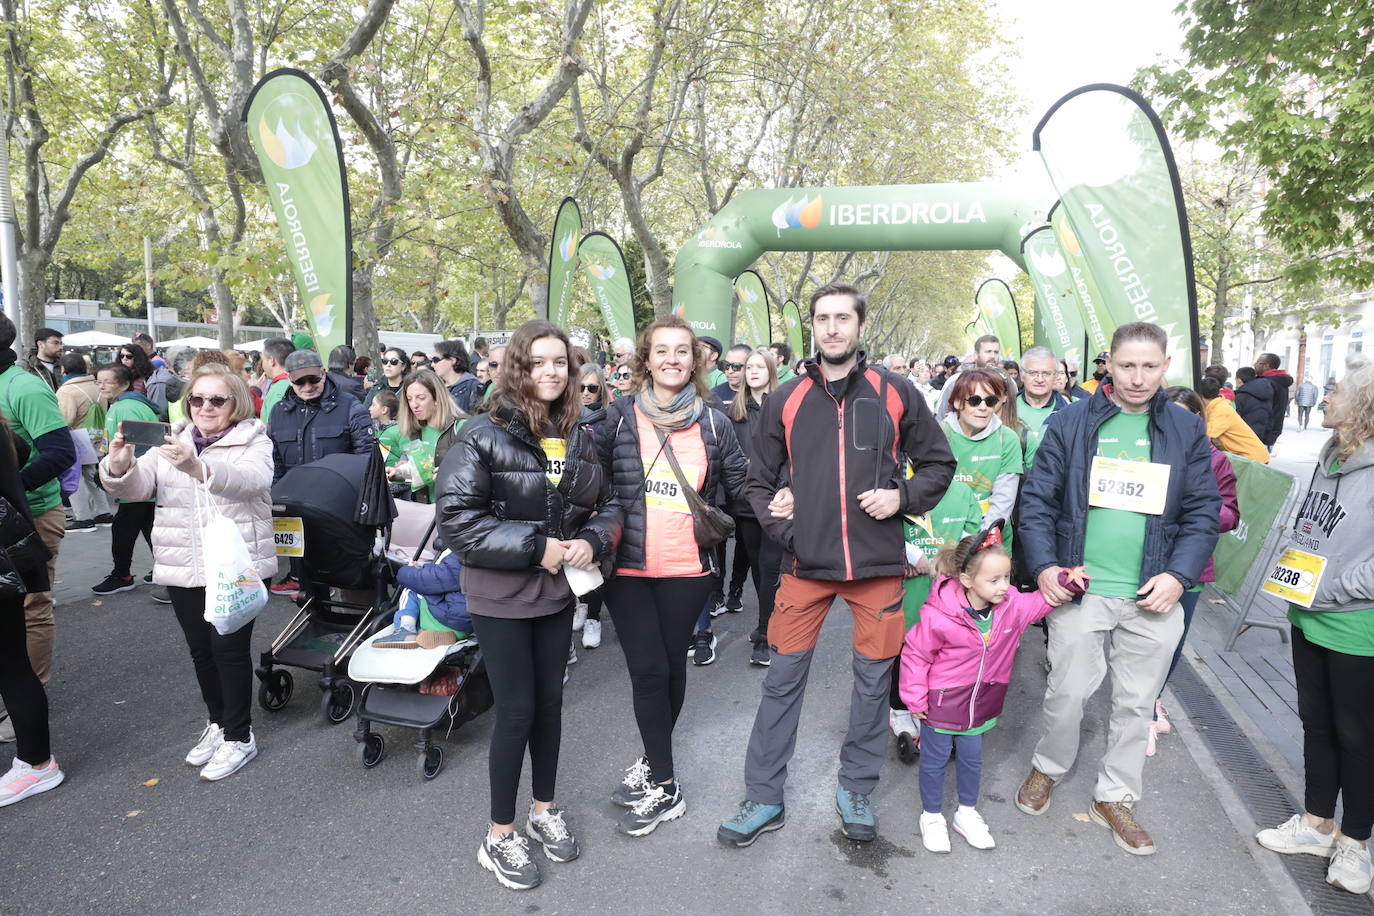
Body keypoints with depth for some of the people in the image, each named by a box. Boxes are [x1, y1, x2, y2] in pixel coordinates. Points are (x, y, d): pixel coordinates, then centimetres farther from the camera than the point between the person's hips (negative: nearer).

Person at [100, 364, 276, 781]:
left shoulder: (253, 442, -5)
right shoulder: (170, 442, 10)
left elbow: (249, 480, -27)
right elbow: (136, 487, -4)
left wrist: (199, 469, -46)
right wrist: (119, 467, -27)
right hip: (183, 567, 5)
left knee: (229, 646, -5)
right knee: (200, 648, 14)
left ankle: (239, 735, 11)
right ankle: (217, 722, 33)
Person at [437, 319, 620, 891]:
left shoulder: (579, 437, 1)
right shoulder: (484, 436, -14)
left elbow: (607, 505, 10)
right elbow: (456, 520, -18)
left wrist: (592, 541, -11)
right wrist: (535, 546, -21)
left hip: (558, 592, 5)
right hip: (501, 597, -5)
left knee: (550, 700, 16)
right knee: (516, 710, 2)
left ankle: (543, 808, 37)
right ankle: (499, 836, 23)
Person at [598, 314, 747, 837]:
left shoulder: (714, 424, 4)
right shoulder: (620, 418, 0)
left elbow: (741, 485, 8)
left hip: (687, 569, 1)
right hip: (629, 566, -1)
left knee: (672, 666, 12)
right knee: (648, 670, -1)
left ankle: (652, 764, 34)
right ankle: (665, 787, 15)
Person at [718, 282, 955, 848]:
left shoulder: (894, 394, 1)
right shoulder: (786, 400, 3)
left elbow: (938, 462, 10)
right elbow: (759, 480, 10)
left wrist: (903, 496, -7)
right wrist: (781, 527, -4)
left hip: (877, 564, 0)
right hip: (806, 563, 0)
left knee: (873, 678, 11)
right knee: (783, 678, 5)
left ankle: (856, 790, 32)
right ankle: (763, 799, 20)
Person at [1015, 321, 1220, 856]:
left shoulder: (1186, 430, 5)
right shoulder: (1073, 422, -1)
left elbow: (1204, 512, 5)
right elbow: (1038, 498, -1)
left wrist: (1180, 575, -8)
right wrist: (1044, 565, -11)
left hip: (1154, 594, 2)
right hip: (1079, 588, -2)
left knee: (1136, 703, 13)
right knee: (1068, 692, 6)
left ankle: (1115, 798, 32)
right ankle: (1047, 769, 33)